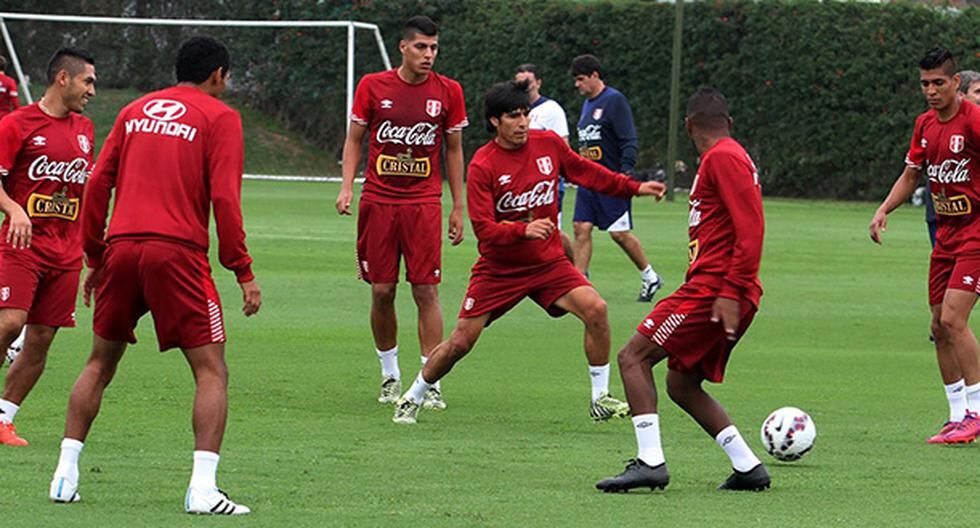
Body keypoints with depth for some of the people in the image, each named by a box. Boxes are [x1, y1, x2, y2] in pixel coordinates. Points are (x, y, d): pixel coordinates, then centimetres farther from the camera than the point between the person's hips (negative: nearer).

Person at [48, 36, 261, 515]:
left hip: (121, 247, 5)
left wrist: (94, 258, 20)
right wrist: (243, 272, -2)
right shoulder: (219, 117, 3)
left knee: (99, 364, 19)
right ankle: (202, 488, -14)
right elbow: (224, 198, -6)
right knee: (211, 371, 0)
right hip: (178, 252, -5)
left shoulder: (135, 111, 18)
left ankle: (65, 475, 14)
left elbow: (98, 184, 13)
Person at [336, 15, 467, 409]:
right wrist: (346, 187, -5)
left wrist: (458, 208, 8)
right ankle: (390, 376, 18)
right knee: (382, 291, 2)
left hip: (424, 203, -1)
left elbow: (454, 150, 10)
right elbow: (354, 140, 9)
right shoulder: (373, 86, 1)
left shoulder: (448, 92, 2)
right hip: (378, 200, 1)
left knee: (426, 291, -7)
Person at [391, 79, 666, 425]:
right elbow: (484, 229, -21)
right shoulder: (482, 166, -16)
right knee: (461, 341, -4)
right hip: (499, 268, -3)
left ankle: (600, 399, -7)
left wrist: (634, 188, 11)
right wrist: (524, 230, -37)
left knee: (595, 309, -19)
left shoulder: (549, 144, -3)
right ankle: (411, 400, 19)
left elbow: (587, 172, 15)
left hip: (548, 263, 3)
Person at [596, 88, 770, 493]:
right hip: (717, 289, 10)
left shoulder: (723, 157, -9)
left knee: (634, 356, -9)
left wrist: (731, 291, -22)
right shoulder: (727, 157, 21)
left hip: (713, 289, -10)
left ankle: (650, 462, -20)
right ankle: (749, 468, 11)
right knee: (681, 384, 15)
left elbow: (750, 227, -18)